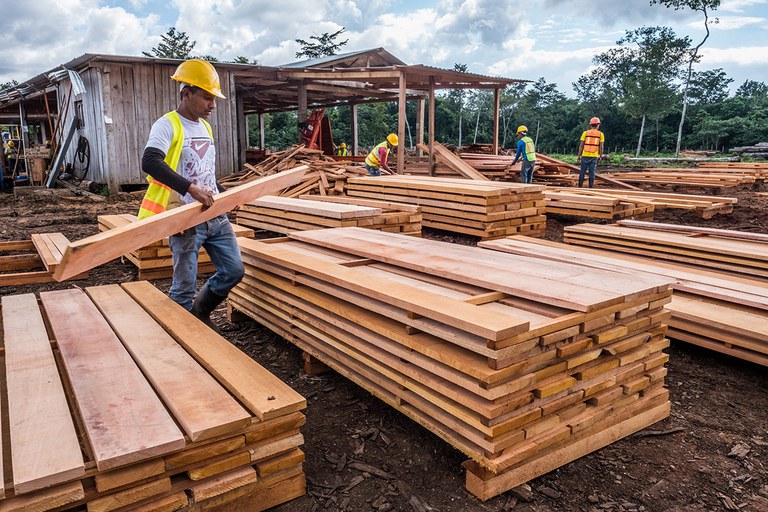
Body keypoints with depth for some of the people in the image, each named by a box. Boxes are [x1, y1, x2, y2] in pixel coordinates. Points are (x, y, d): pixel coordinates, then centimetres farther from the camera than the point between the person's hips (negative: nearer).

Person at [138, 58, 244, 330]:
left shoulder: (205, 127, 16)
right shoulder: (167, 125, -9)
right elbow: (149, 162, -26)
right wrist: (190, 189, -33)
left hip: (216, 216, 8)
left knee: (234, 270, 9)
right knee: (184, 286, 0)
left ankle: (200, 312, 30)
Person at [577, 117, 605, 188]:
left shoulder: (585, 133, 1)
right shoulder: (600, 134, 2)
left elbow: (581, 145, -1)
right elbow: (601, 147, 0)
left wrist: (578, 156, 4)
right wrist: (600, 156, 11)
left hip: (585, 156, 0)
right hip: (594, 157, 0)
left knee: (582, 172, 5)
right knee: (592, 173, 3)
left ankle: (580, 186, 5)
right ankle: (591, 187, 3)